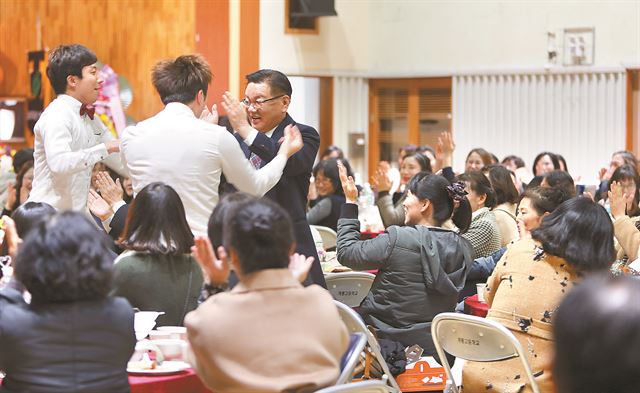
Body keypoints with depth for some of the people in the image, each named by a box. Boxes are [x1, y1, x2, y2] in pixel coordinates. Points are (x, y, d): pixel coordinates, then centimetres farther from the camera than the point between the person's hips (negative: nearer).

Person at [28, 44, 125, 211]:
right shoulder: (56, 116, -13)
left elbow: (122, 162, 20)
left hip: (76, 213, 9)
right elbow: (58, 163, -29)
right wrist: (104, 148, -26)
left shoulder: (90, 118, 14)